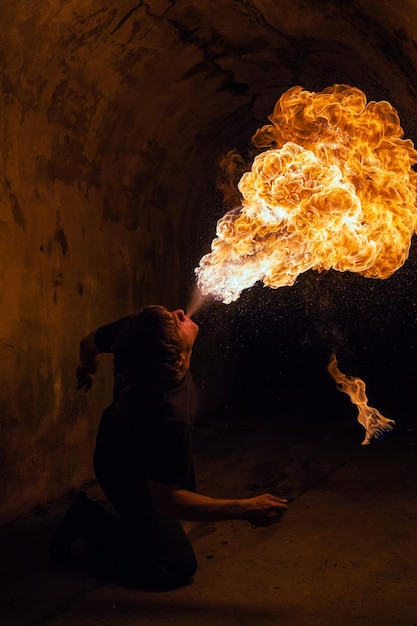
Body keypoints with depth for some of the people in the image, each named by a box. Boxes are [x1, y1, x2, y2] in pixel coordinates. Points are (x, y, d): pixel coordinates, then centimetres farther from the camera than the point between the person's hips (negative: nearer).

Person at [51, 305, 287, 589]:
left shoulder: (135, 329, -31)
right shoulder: (170, 419, -46)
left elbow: (89, 344, -7)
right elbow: (165, 501, -34)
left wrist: (89, 371, 18)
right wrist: (246, 509, -32)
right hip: (129, 475, -8)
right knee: (178, 566, -5)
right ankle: (91, 522, 3)